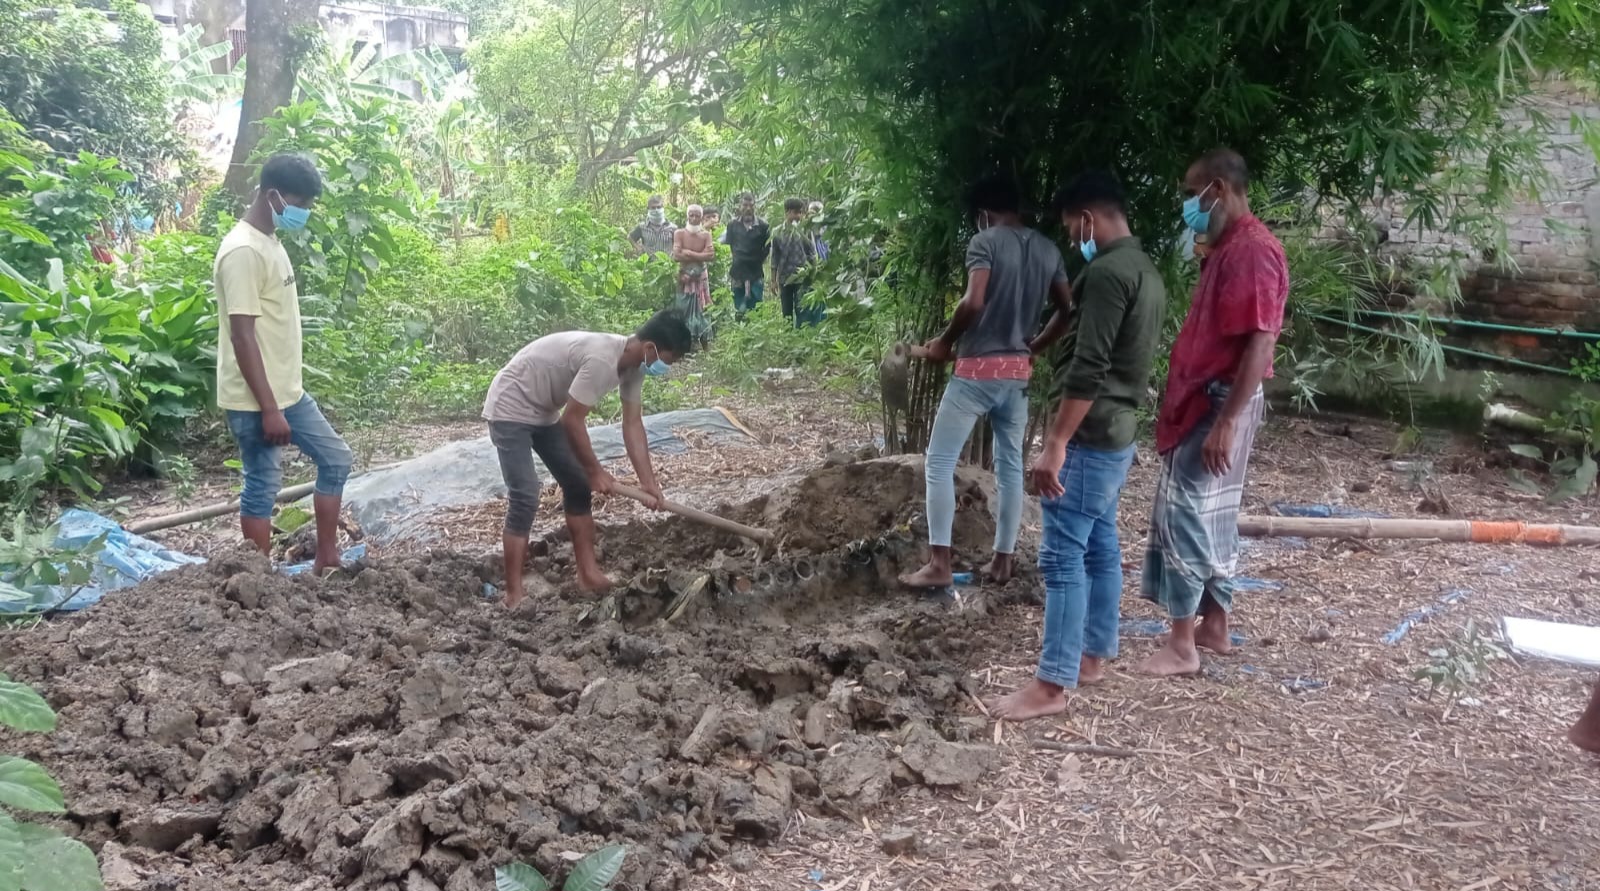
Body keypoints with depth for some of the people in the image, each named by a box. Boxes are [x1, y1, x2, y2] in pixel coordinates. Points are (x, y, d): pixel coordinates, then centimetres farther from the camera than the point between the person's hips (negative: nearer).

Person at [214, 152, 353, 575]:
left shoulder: (270, 242, 11)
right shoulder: (243, 251, -20)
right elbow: (242, 336, -23)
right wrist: (269, 409, -23)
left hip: (289, 392, 10)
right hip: (256, 401, -10)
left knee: (335, 460, 15)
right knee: (263, 488, 0)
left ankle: (326, 560, 23)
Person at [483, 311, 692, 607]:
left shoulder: (633, 363, -4)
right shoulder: (601, 360, -33)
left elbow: (633, 424, 0)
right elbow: (572, 420, -27)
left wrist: (648, 482, -4)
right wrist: (595, 471, -15)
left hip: (544, 412, 10)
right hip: (511, 409, -10)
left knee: (578, 486, 9)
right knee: (525, 499, -15)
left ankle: (588, 574, 17)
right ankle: (514, 595, -9)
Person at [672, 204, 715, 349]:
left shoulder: (706, 235, 3)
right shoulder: (679, 233, 0)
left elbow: (711, 255, -11)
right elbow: (677, 255, -12)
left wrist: (688, 253, -12)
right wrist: (700, 257, -9)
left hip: (700, 277, 1)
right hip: (684, 276, -1)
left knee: (701, 310, 2)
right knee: (683, 310, 0)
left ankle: (704, 346, 5)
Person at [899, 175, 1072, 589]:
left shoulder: (985, 242, -10)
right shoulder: (1048, 249, 9)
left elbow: (974, 302, -23)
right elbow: (1069, 310, 10)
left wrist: (945, 341, -8)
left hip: (978, 369, -6)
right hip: (1018, 371, 7)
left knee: (940, 461, 0)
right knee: (1010, 465, 14)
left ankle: (938, 564, -3)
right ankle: (1002, 560, 19)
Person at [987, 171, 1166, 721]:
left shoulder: (1106, 272, -18)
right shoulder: (1146, 271, 14)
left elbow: (1088, 369, -24)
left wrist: (1056, 444, -24)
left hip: (1090, 436, -10)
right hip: (1120, 432, 11)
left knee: (1063, 557, -7)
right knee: (1100, 546, 16)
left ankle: (1051, 685, -4)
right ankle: (1094, 656, 26)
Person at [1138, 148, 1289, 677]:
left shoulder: (1252, 250, -17)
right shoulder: (1227, 247, 15)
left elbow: (1259, 343, -23)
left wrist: (1226, 422, -25)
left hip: (1220, 405, -10)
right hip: (1203, 403, 10)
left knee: (1184, 514, -7)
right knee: (1212, 517, 14)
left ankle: (1182, 647, -1)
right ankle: (1214, 626, 24)